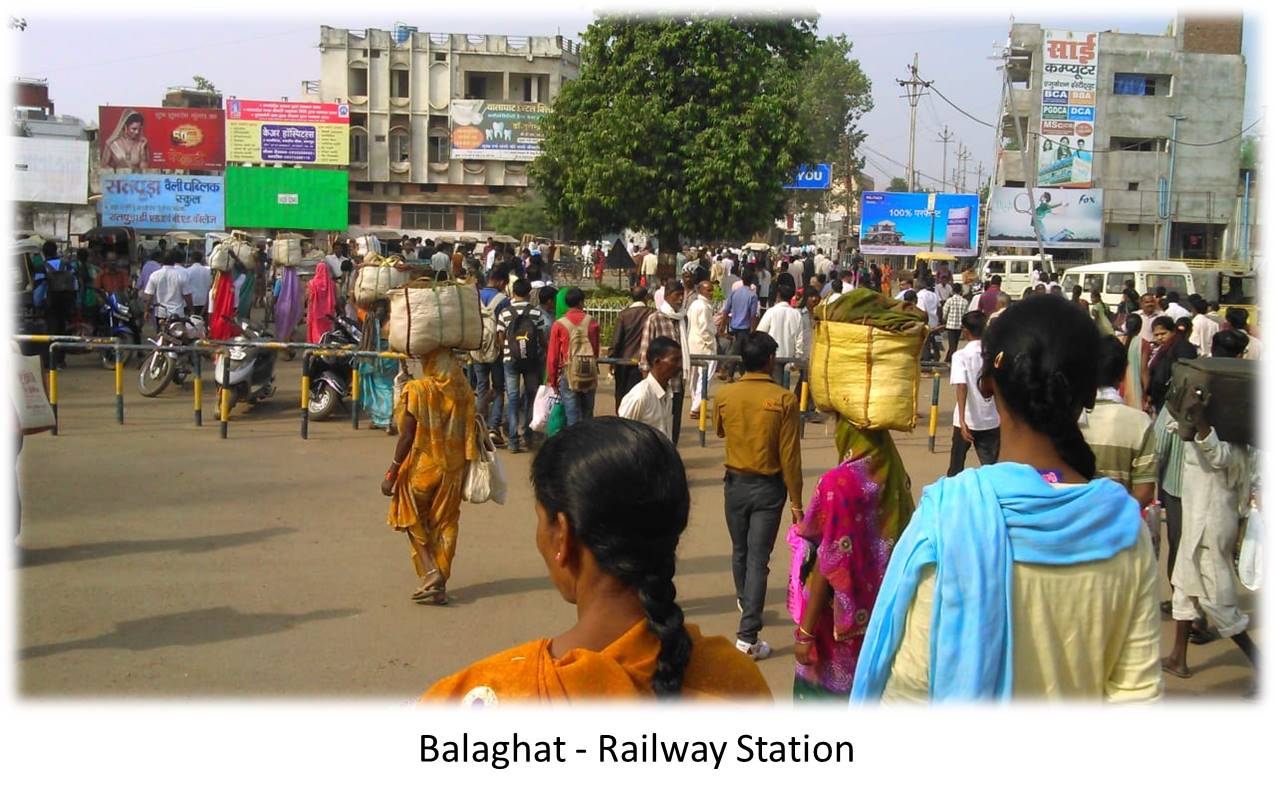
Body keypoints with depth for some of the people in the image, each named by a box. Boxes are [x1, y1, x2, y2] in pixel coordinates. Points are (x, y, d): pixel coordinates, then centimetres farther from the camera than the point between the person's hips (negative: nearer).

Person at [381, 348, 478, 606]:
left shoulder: (417, 390, -14)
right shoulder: (463, 391, -2)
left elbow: (407, 437, -14)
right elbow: (468, 434, 2)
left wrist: (391, 474, -8)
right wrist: (465, 467, 14)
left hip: (421, 468, -3)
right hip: (452, 469, 4)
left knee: (414, 522, 15)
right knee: (444, 525, 12)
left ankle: (430, 571, -2)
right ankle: (439, 585, 15)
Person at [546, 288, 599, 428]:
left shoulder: (559, 325, -4)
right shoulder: (592, 322, 1)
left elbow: (552, 356, -1)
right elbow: (596, 350, 9)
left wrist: (553, 380, 9)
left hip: (569, 375, -2)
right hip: (590, 375, 2)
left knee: (573, 418, 0)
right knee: (587, 416, 12)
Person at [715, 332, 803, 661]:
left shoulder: (724, 394, -6)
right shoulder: (784, 399, -15)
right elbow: (790, 456, -13)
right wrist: (796, 501, -6)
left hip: (736, 483, 3)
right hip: (769, 487, -3)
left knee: (739, 551, 22)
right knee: (758, 558, -1)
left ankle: (745, 603, 46)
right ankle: (748, 636, -3)